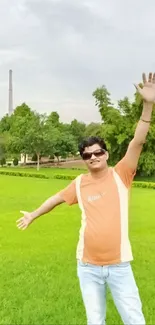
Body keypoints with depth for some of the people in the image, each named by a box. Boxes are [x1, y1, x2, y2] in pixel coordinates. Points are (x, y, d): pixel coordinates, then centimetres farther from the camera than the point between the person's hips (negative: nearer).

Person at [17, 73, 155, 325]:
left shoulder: (120, 175, -6)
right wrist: (33, 215, 32)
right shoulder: (80, 184, 1)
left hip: (119, 264, -2)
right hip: (88, 266, 3)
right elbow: (57, 198, 18)